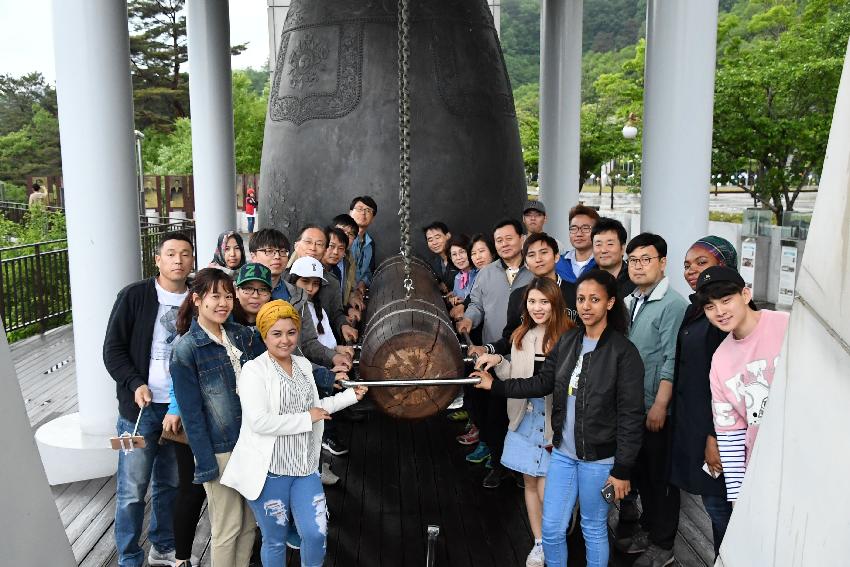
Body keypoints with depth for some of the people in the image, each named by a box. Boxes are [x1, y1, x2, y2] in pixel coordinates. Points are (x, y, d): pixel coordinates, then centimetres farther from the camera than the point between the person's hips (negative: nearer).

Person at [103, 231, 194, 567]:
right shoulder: (134, 296, -6)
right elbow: (113, 349, -5)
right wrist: (135, 384, -17)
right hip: (141, 408, -3)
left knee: (170, 484, 16)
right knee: (132, 490, 3)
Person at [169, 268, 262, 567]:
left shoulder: (242, 334, 4)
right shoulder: (185, 349, -12)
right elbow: (191, 413, -12)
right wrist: (206, 464, -13)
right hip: (220, 449, -5)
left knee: (250, 520, 16)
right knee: (228, 526, 9)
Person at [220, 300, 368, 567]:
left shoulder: (303, 365, 8)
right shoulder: (254, 370, -14)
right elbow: (259, 421, -25)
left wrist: (350, 395, 12)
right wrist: (307, 419, -17)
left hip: (305, 465, 5)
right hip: (269, 470, -5)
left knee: (316, 534, 3)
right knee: (275, 539, 11)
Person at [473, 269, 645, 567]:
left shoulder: (624, 352, -14)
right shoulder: (567, 341, 3)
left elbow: (631, 416, -14)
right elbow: (542, 383, 8)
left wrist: (622, 469, -13)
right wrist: (495, 385, 3)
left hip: (599, 458, -5)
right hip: (562, 453, 5)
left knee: (594, 530, 14)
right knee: (551, 529, 13)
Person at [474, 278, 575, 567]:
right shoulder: (521, 336, 6)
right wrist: (498, 362, -3)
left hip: (556, 420, -6)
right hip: (525, 417, 6)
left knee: (547, 488, -3)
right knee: (530, 482, 14)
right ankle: (539, 543, 32)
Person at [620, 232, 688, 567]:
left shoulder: (673, 304, -15)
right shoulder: (630, 302, 9)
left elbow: (671, 361, -19)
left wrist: (660, 405, -21)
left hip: (657, 409, -7)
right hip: (631, 405, 7)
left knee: (661, 476, 7)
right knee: (641, 470, 19)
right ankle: (647, 529, 36)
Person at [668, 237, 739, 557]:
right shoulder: (695, 309, 11)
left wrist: (716, 436, -20)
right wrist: (676, 416, 15)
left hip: (716, 425, -8)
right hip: (689, 420, 8)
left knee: (717, 504, 3)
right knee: (711, 500, 16)